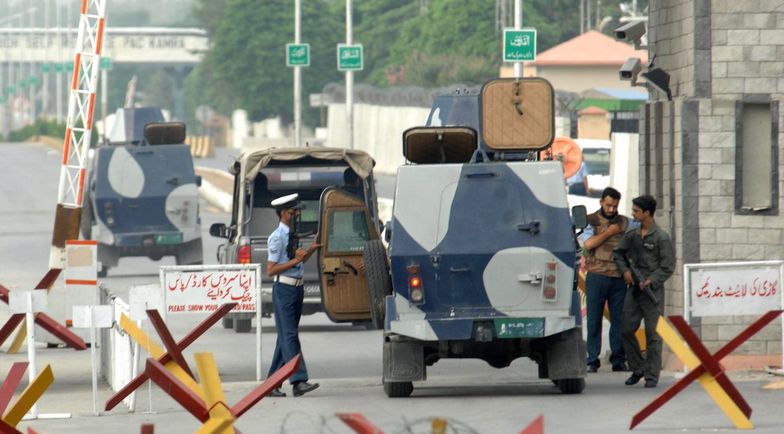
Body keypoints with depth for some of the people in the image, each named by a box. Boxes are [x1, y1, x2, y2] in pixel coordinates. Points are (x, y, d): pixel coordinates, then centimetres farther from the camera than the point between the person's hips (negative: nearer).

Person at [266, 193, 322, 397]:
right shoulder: (277, 238, -12)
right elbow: (271, 270, -14)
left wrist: (312, 249, 10)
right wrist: (295, 260, -19)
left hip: (297, 288, 9)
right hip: (284, 290, -9)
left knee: (286, 337, 9)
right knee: (289, 336, -12)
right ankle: (299, 381, -19)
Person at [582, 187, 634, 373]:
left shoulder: (625, 223, 12)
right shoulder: (591, 221, 5)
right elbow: (588, 244, -10)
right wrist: (609, 232, -6)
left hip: (618, 278, 2)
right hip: (596, 276, -2)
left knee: (619, 319, 2)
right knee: (594, 319, 0)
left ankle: (618, 360, 9)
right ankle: (592, 361, 4)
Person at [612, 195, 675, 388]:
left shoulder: (661, 237, -8)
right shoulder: (632, 235, 9)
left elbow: (668, 267, -8)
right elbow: (618, 253, 22)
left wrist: (650, 282, -16)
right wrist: (624, 270, 4)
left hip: (652, 291, -6)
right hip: (633, 289, 6)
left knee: (652, 334, -2)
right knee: (626, 330, 5)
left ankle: (652, 376, 3)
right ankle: (638, 369, 20)